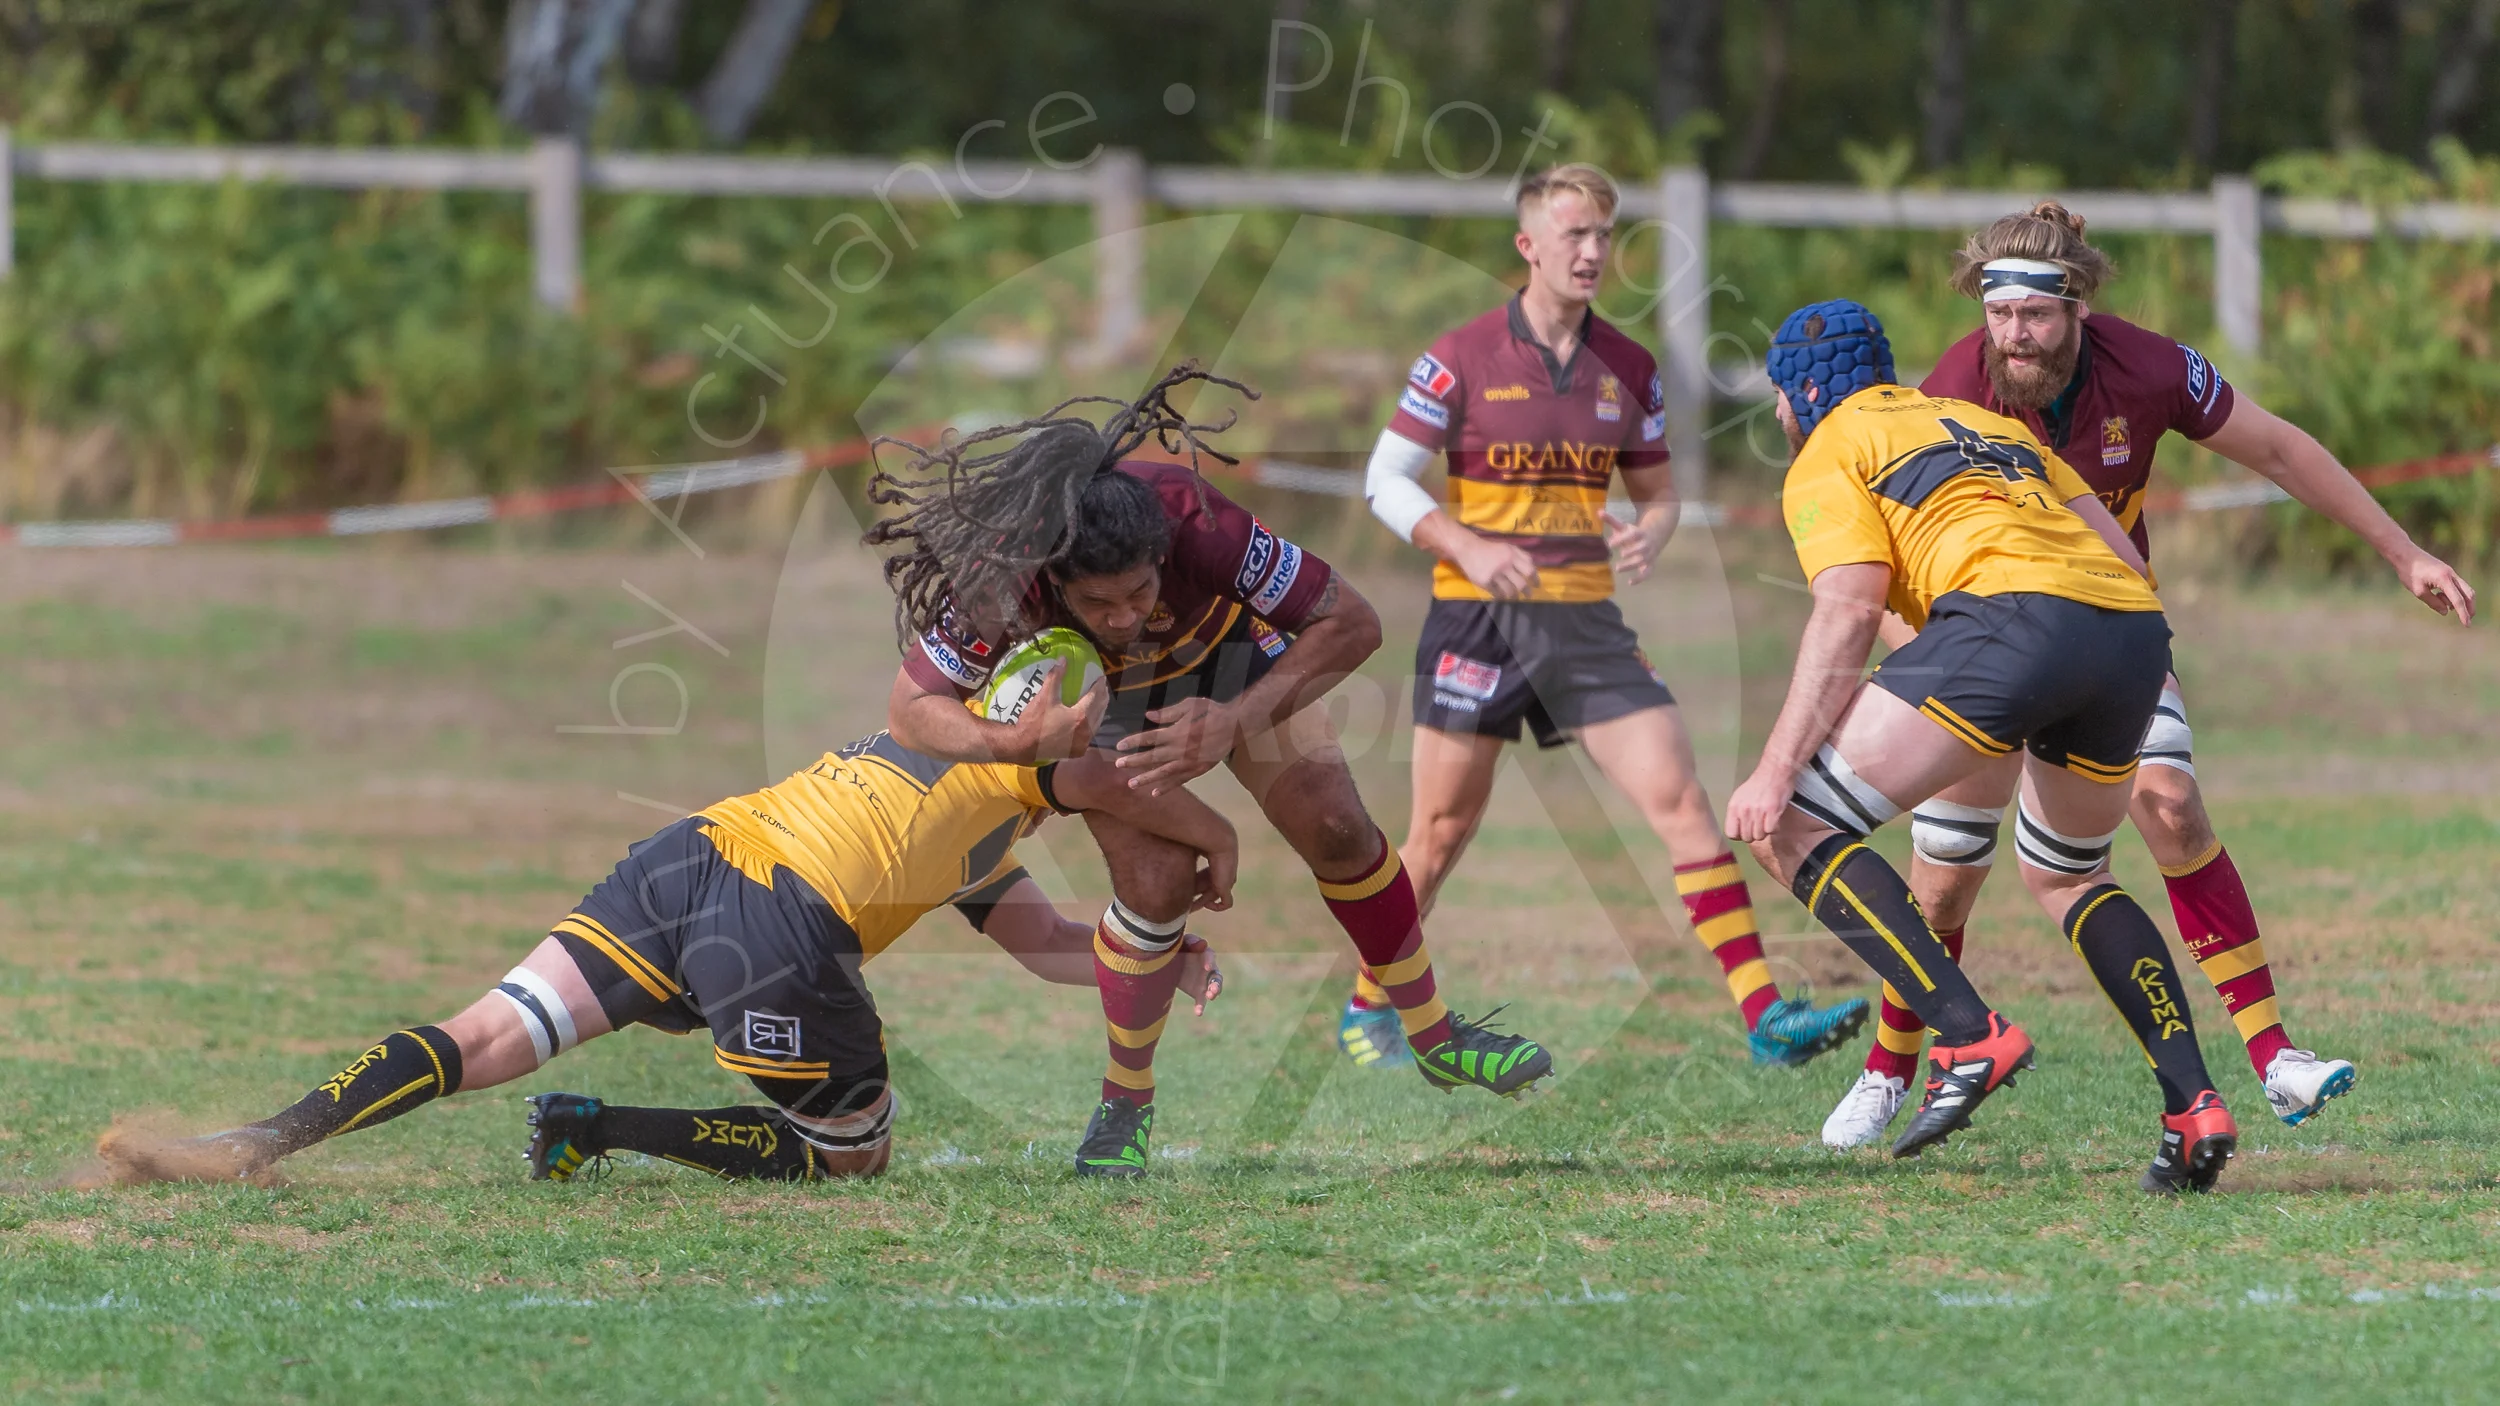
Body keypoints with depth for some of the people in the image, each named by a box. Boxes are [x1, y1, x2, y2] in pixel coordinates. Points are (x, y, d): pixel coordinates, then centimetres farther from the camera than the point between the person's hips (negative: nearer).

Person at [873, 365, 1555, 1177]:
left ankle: (1433, 1038, 18)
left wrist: (1235, 723, -42)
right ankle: (1124, 1105, 6)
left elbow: (1350, 625, -32)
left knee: (1335, 828, -4)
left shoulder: (1195, 522, -44)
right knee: (1156, 884, -16)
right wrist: (1014, 743, -50)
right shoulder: (1001, 574, -42)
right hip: (1089, 694, -1)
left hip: (1223, 649, 1)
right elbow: (912, 711, -30)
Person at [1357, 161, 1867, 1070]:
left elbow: (1658, 494, 15)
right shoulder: (1462, 360, -5)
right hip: (1478, 619, -3)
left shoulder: (1628, 370, 7)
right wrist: (1471, 549, -18)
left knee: (1680, 799, -10)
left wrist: (1648, 535, -9)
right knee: (1443, 828, 3)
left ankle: (1764, 1015, -15)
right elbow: (1385, 482, -4)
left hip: (1585, 620, 3)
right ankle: (1367, 1009, 24)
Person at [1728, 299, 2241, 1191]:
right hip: (2136, 626, 7)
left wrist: (1776, 768, -6)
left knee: (1792, 828, 0)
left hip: (2017, 615, -7)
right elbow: (2122, 555, 27)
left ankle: (1970, 1038, -14)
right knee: (2063, 875, 30)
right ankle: (2193, 1102, 13)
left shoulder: (1826, 458, 15)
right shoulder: (1985, 422, 35)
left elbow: (1848, 613, -2)